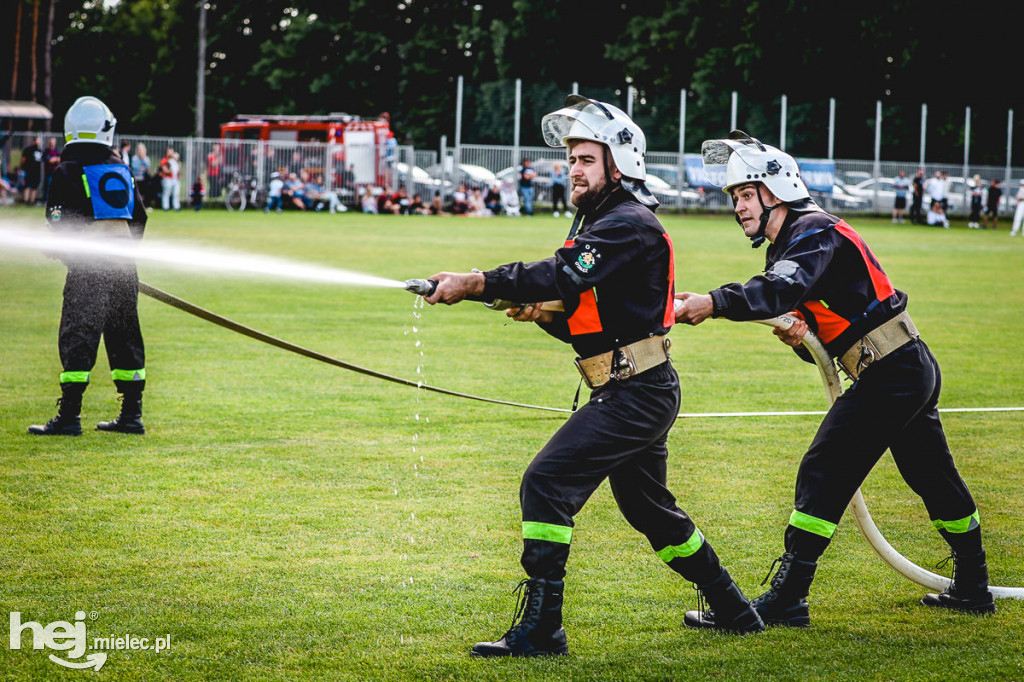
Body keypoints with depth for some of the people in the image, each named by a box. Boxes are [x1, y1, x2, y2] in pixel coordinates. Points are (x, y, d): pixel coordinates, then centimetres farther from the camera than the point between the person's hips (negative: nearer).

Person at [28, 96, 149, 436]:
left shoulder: (67, 172, -4)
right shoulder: (121, 170, 13)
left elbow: (60, 225, -7)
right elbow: (138, 219, 18)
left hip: (89, 268, -5)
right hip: (124, 268, 6)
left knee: (77, 339, -4)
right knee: (125, 339, 12)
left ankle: (69, 417, -8)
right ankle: (131, 415, 14)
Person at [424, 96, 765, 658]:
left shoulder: (630, 225, -14)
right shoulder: (598, 224, 18)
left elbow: (565, 275, -29)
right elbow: (590, 319, 19)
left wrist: (475, 284, -33)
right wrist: (542, 312, -2)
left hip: (637, 395, -11)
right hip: (637, 394, 11)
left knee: (546, 482, -15)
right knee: (648, 507, 22)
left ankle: (540, 629, -15)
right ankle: (733, 611, 35)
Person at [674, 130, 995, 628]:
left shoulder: (814, 231, -14)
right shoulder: (790, 246, 17)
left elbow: (784, 289, -35)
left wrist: (713, 302, -47)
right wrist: (800, 334, -9)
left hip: (889, 376, -11)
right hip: (915, 368, 11)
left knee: (823, 475, -11)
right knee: (935, 479, 21)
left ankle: (786, 602, -12)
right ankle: (972, 588, 35)